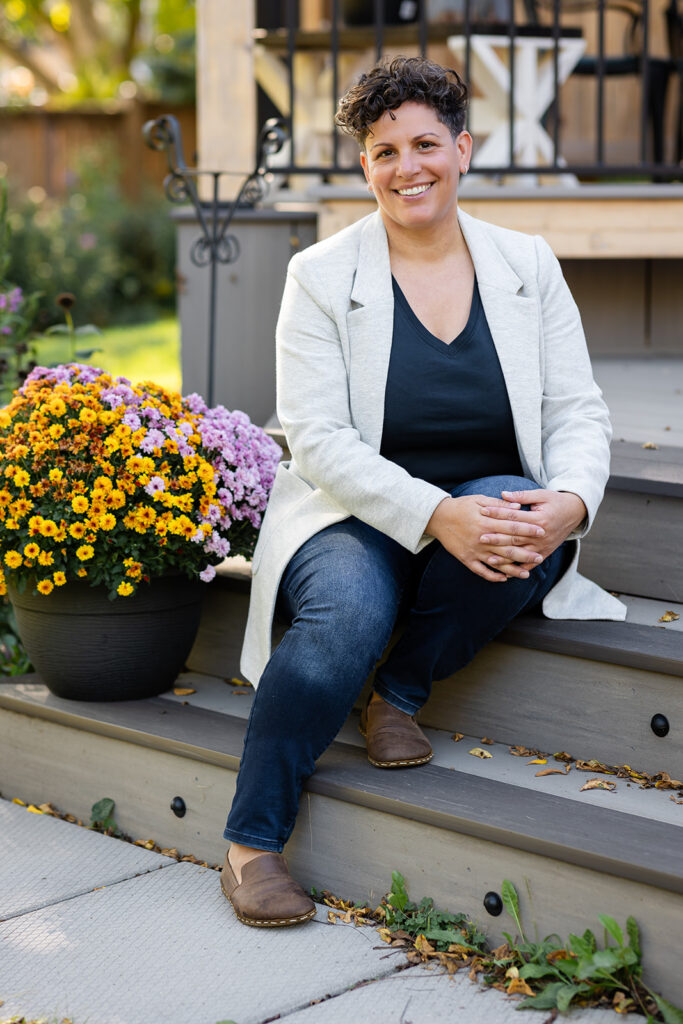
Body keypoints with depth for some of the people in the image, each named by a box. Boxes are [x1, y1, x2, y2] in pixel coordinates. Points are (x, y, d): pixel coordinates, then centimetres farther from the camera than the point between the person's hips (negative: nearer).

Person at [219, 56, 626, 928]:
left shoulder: (527, 267, 5)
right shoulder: (321, 277, -3)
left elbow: (577, 411, 2)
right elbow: (316, 439, -11)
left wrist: (568, 504, -22)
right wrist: (436, 514, -26)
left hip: (493, 516, 2)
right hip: (359, 519, -2)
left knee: (519, 504, -33)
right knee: (348, 615, -34)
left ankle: (401, 694, -11)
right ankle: (251, 844, -19)